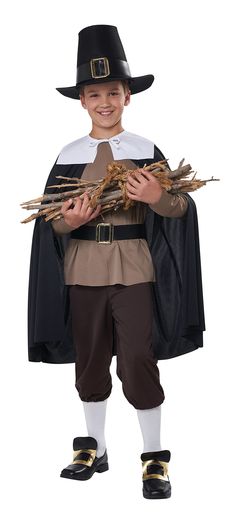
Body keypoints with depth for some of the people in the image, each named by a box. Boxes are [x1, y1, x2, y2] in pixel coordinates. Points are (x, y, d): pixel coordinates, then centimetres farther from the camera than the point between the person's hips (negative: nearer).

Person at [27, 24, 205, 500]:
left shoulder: (146, 150, 1)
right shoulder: (70, 155, 6)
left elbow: (182, 207, -3)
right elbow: (51, 221, 7)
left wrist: (158, 198, -24)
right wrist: (67, 221, -15)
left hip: (133, 267, -3)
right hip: (83, 268, 3)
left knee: (137, 361, -5)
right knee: (90, 359, 12)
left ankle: (154, 456, 11)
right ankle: (95, 449, 28)